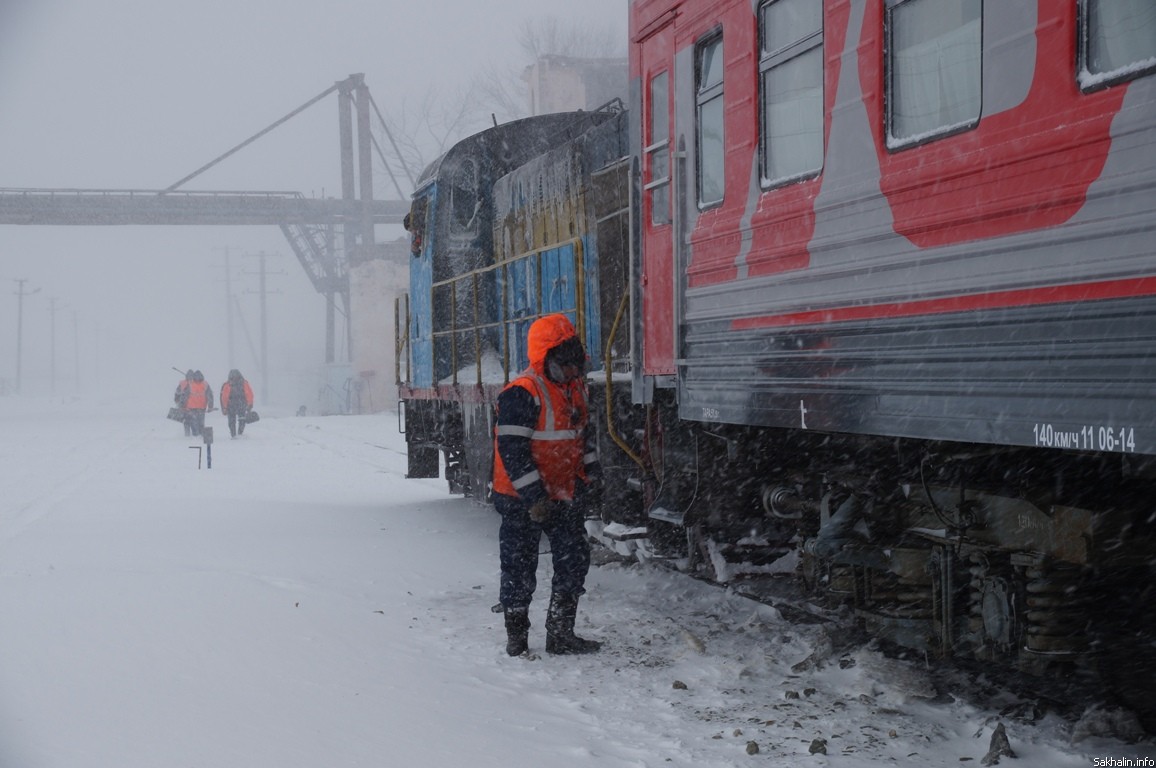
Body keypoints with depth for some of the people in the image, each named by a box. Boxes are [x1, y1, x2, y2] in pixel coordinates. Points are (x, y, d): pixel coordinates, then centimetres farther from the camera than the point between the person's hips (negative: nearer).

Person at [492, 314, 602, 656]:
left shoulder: (574, 389, 8)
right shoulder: (522, 394, -21)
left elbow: (582, 433, 23)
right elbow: (511, 449, -23)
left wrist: (591, 471, 12)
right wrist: (534, 497, -24)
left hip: (564, 496, 8)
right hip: (522, 500, -8)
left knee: (574, 560, 8)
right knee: (519, 568, 4)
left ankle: (560, 634, 18)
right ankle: (516, 637, 18)